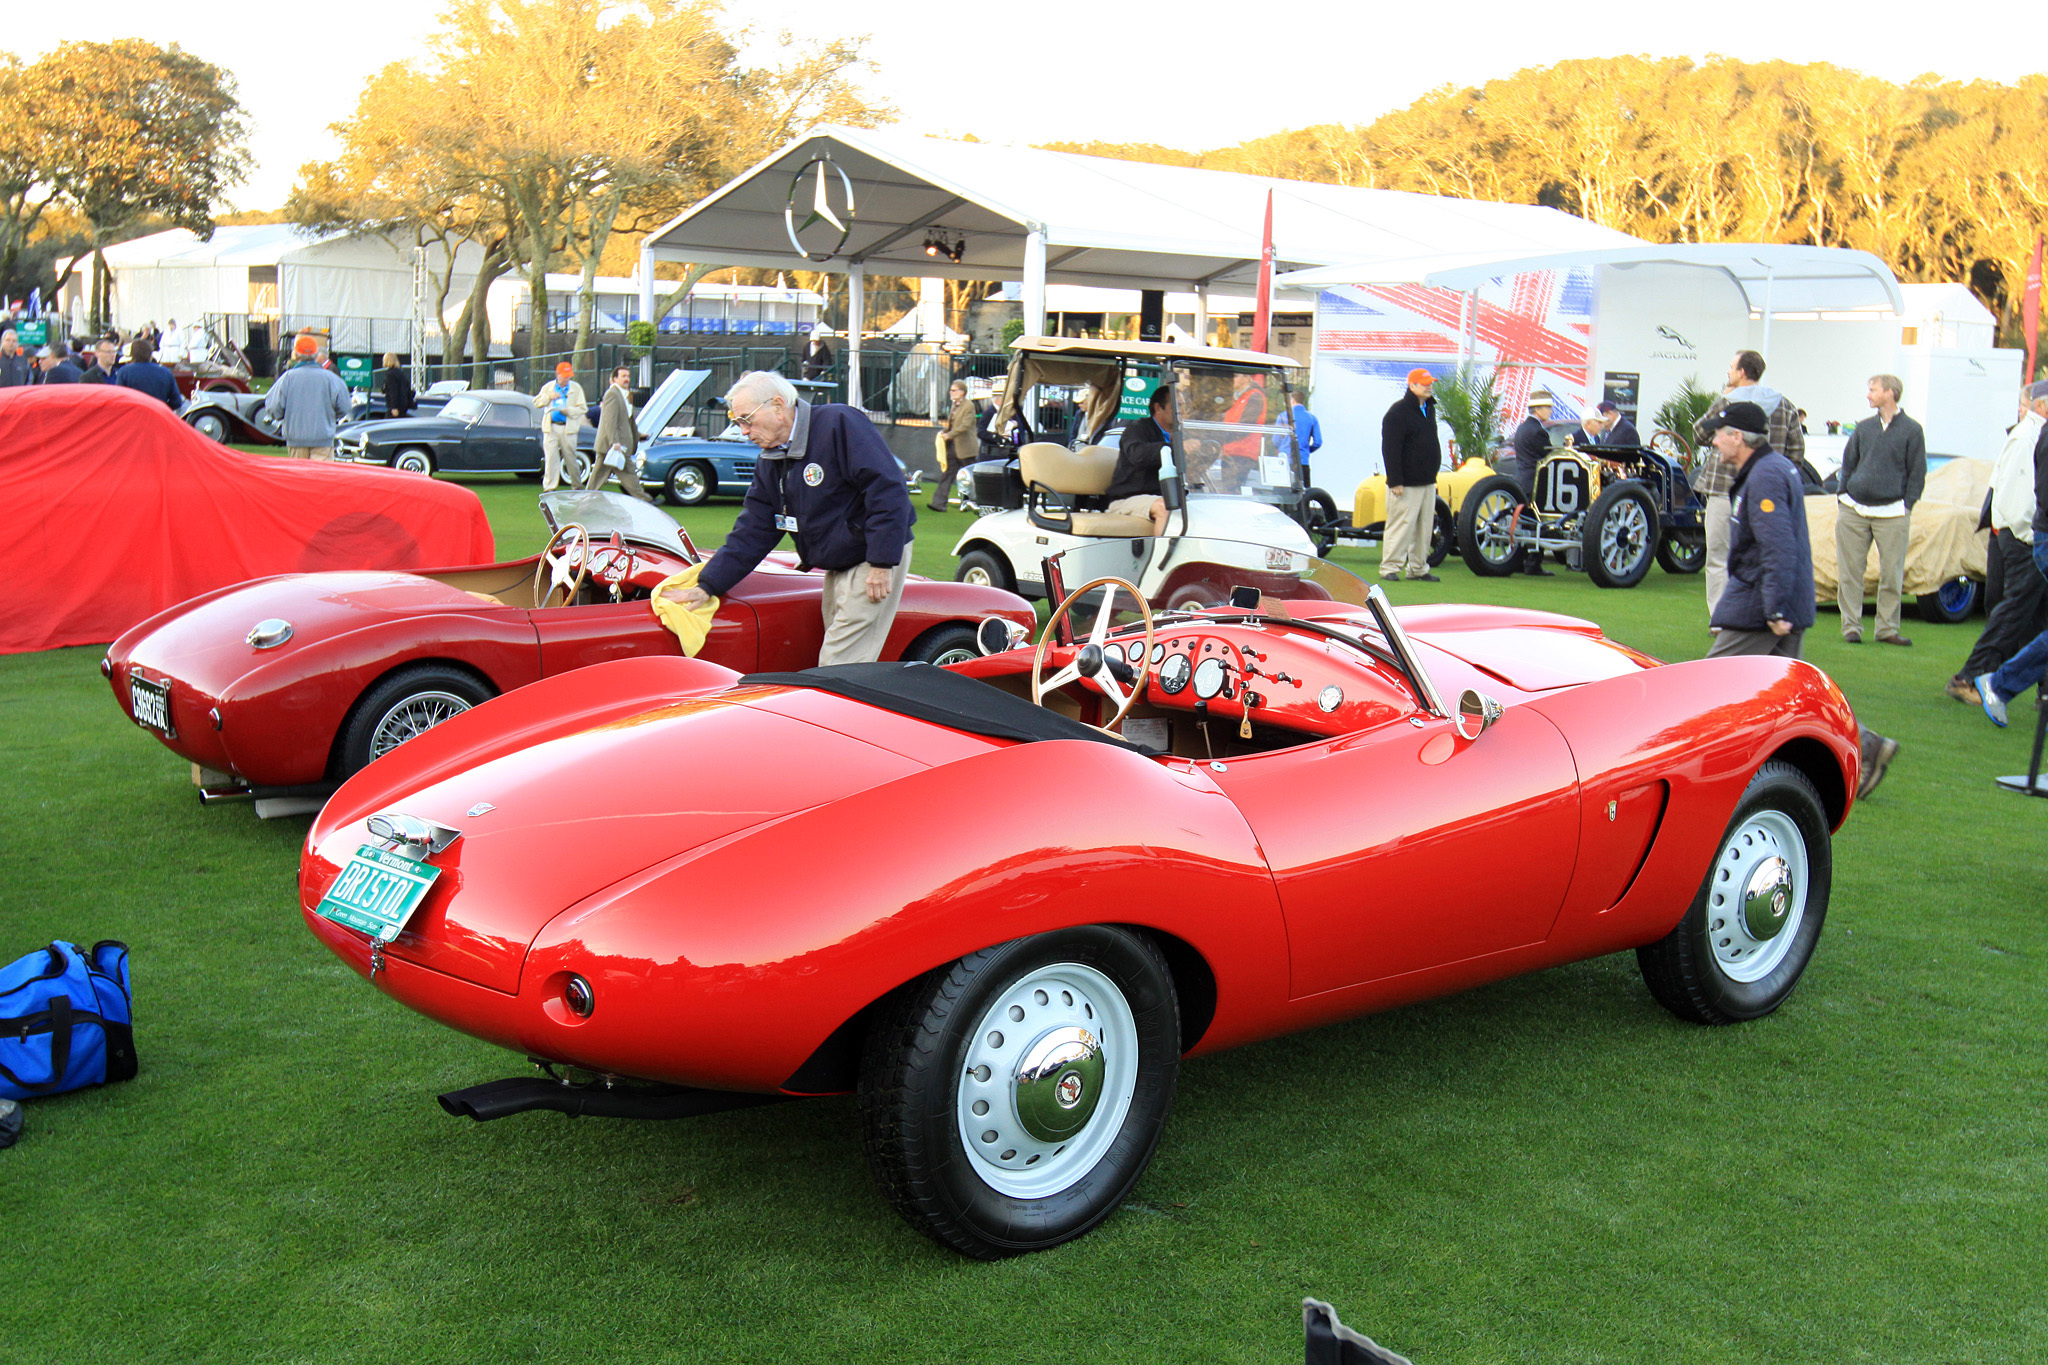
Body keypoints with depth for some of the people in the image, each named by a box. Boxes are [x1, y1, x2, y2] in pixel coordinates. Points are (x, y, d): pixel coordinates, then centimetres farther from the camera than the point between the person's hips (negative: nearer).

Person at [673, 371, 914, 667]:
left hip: (874, 562, -8)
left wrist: (881, 564, -22)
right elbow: (752, 532, 11)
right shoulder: (770, 463, 11)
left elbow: (888, 491, -21)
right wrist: (707, 586, 2)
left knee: (840, 671, -11)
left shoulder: (840, 424, -15)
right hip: (837, 570, 9)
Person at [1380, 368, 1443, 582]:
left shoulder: (1429, 409, 15)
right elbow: (1390, 449, -15)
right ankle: (1390, 567, -1)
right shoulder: (1398, 412, -11)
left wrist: (1433, 475, 18)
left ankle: (1418, 568, 17)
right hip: (1406, 484, -8)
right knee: (1401, 525, -7)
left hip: (1427, 482, 8)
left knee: (1424, 527, 10)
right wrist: (1395, 481, -20)